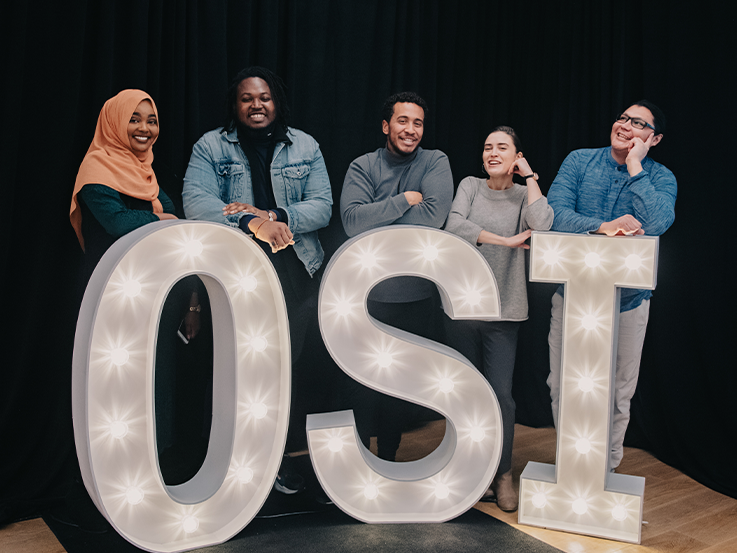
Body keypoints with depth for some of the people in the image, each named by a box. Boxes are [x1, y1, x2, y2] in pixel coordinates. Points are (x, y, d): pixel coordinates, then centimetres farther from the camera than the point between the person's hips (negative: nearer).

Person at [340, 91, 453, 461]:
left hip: (416, 295, 1)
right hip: (368, 294, -1)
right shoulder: (362, 167, 1)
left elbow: (434, 215, -16)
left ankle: (388, 457, 32)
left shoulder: (435, 162, 1)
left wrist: (376, 220, -13)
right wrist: (404, 200, -15)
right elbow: (352, 220, -15)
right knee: (363, 383, 4)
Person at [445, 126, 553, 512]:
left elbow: (542, 224, -18)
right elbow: (454, 226, -12)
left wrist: (529, 177, -7)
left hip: (504, 309, -1)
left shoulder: (523, 195, 4)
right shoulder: (470, 186, 6)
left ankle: (503, 474, 13)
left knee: (500, 392, -7)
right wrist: (506, 241, -14)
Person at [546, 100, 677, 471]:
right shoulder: (579, 161, 1)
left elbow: (656, 223, -22)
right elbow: (555, 212, -12)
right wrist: (603, 227, -27)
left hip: (628, 300, 0)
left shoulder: (661, 178, -1)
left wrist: (634, 166, -15)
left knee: (617, 395, 10)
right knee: (562, 389, 8)